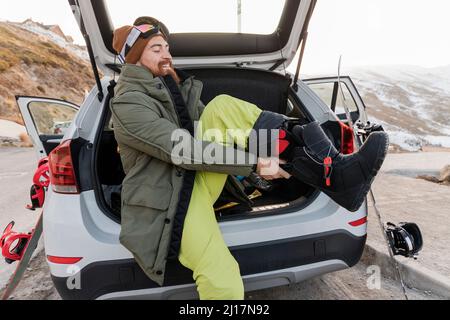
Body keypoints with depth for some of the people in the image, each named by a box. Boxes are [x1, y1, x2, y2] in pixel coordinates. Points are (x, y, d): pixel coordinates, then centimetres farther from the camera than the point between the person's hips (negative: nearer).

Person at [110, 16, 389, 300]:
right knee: (224, 283, -31)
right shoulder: (128, 103, -10)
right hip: (172, 200, -6)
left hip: (200, 177, 6)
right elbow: (183, 150, -22)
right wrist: (253, 164, -24)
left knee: (223, 106, -17)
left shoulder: (172, 85, 15)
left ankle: (333, 170, -23)